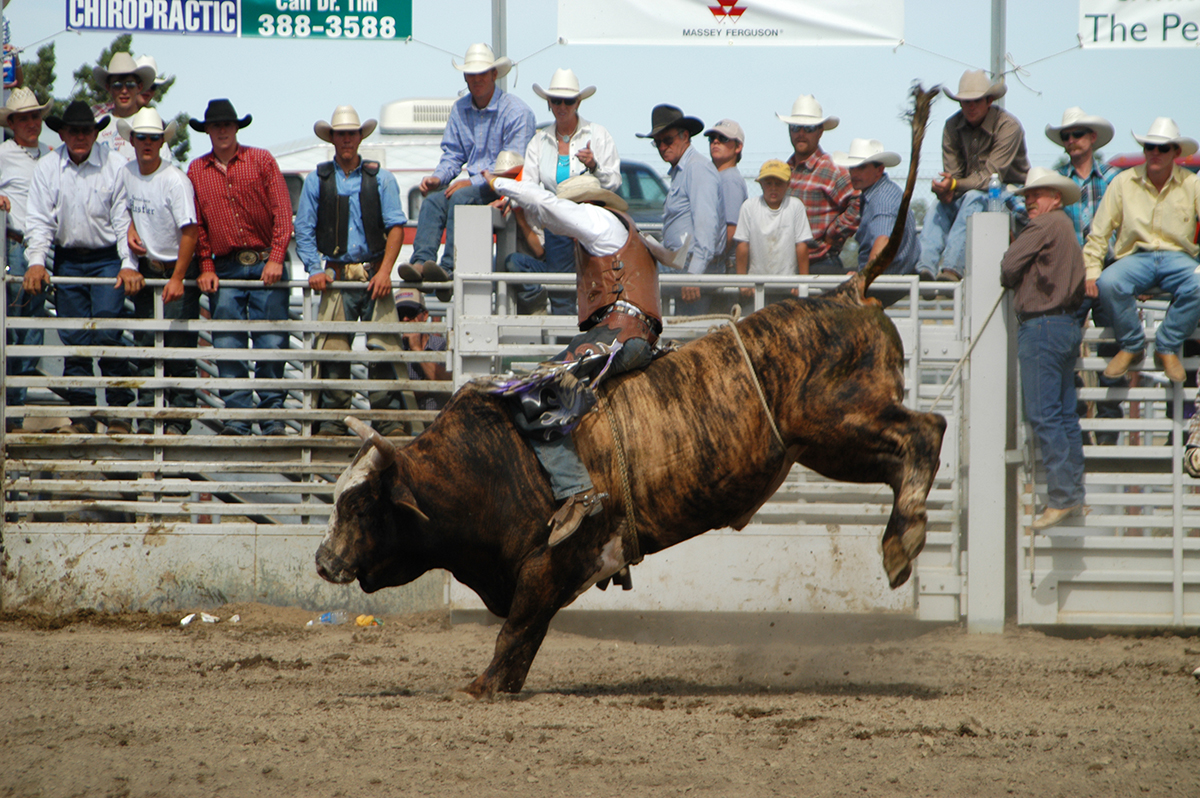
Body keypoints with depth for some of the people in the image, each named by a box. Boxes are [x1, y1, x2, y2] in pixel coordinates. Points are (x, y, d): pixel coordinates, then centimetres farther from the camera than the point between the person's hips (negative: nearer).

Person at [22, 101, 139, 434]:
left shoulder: (113, 165, -2)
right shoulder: (47, 167, 3)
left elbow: (123, 219, -2)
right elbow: (39, 220, 1)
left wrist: (129, 265, -12)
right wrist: (36, 262, -13)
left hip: (107, 259, -3)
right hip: (68, 260, 3)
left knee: (106, 332, -14)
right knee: (74, 339, 1)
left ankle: (119, 410, -5)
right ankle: (82, 413, 7)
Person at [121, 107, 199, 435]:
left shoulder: (175, 180, -16)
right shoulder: (126, 174, 2)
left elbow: (190, 231, -18)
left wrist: (177, 278, -24)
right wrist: (131, 232, 0)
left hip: (178, 269, -6)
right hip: (146, 269, 6)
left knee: (179, 348, -7)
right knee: (146, 345, 3)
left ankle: (179, 419, -3)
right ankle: (147, 417, 6)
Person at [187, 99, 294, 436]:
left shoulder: (261, 160, 5)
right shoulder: (196, 171, 12)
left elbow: (282, 211, -1)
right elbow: (195, 224, 12)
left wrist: (276, 259, -10)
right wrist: (205, 267, 1)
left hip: (265, 265, -2)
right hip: (224, 269, 2)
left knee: (271, 343, -6)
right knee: (227, 347, -3)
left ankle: (272, 417, -1)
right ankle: (236, 418, 0)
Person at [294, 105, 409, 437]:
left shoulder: (380, 178, 10)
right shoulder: (317, 180, 12)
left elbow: (396, 227, 4)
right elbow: (304, 231, 10)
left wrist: (384, 271, -8)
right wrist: (314, 270, -4)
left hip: (374, 274, 0)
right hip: (336, 277, 1)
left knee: (383, 347, -8)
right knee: (333, 350, -6)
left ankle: (386, 419, -5)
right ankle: (333, 419, -2)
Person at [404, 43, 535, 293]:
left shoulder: (517, 112, -8)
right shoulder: (460, 109, 13)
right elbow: (452, 154, 16)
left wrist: (473, 182, -22)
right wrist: (437, 177, -6)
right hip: (475, 185, 6)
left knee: (461, 197, -33)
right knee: (433, 200, -22)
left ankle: (450, 268, -42)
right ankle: (421, 262, -38)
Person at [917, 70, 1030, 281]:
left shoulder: (1008, 127, -19)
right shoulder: (952, 127, -1)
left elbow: (992, 176, -25)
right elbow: (951, 173, -4)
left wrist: (955, 185, -38)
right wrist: (944, 190, -29)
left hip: (1009, 193, -6)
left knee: (974, 198, -35)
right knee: (940, 206, -22)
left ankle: (952, 267, -46)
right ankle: (925, 268, -36)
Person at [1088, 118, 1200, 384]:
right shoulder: (1123, 183, 5)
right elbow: (1099, 232, 5)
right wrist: (1092, 271, -7)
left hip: (1176, 255, 0)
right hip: (1135, 256, 0)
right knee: (1109, 284, -34)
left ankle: (1168, 347, -10)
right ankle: (1132, 346, -8)